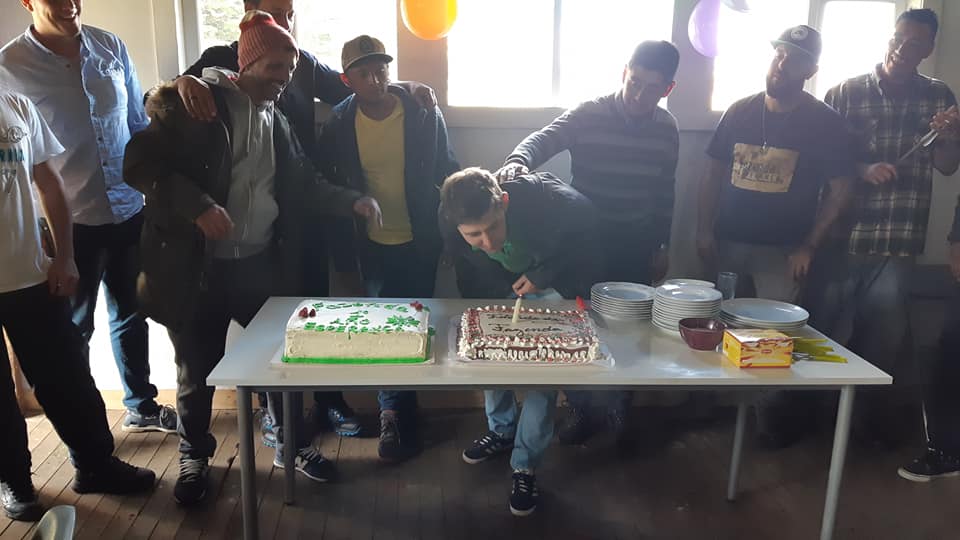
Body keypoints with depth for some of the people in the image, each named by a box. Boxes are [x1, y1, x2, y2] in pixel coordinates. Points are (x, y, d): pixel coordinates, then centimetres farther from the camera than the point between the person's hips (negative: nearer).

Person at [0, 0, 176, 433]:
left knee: (131, 315, 19)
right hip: (68, 223, -4)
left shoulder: (111, 48, 0)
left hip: (129, 211, 4)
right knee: (73, 328, 11)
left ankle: (141, 406, 37)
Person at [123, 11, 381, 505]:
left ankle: (292, 444, 33)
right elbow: (139, 163, -14)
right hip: (197, 268, -4)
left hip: (261, 263, 5)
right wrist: (197, 204, -27)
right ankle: (194, 457, 34)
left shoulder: (276, 119, 11)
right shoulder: (193, 103, -8)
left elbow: (301, 184, 16)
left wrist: (352, 201, 1)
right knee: (198, 372, 10)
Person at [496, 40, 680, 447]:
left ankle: (620, 409, 31)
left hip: (635, 246, 3)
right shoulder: (588, 115, -12)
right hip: (583, 239, -2)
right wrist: (518, 160, -50)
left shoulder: (666, 129, 1)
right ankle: (579, 410, 25)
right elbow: (543, 140, -28)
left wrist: (661, 247, 12)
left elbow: (664, 193, 10)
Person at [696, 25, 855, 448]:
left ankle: (779, 417, 19)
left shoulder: (826, 123, -4)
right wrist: (704, 229, 1)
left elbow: (840, 191, -2)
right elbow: (715, 172, 9)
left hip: (782, 250, -3)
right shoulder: (740, 112, 5)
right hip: (728, 242, 3)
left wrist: (808, 246, -9)